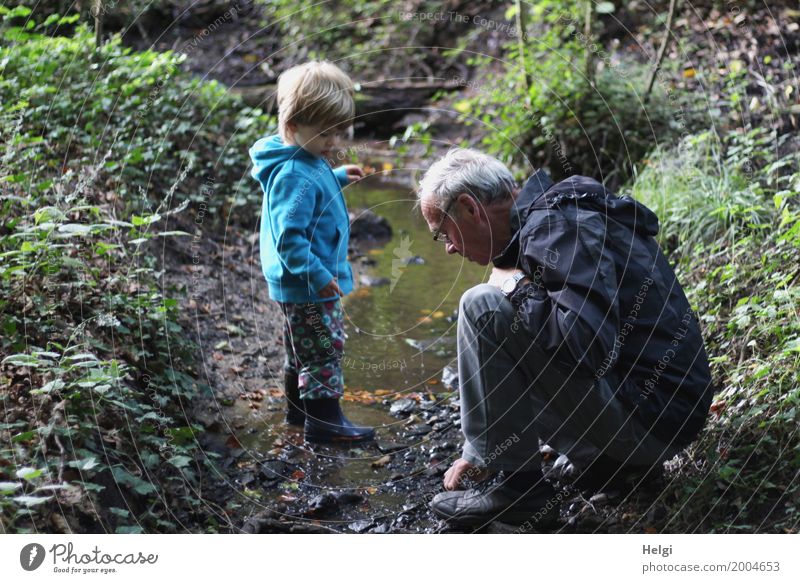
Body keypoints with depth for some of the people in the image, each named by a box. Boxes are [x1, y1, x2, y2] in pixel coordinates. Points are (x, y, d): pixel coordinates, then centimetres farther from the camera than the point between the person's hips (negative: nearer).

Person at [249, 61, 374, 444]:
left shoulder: (308, 161, 6)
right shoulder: (295, 176, -26)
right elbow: (289, 237, -30)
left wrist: (337, 178, 18)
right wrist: (318, 275, -30)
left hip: (300, 283, 11)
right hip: (307, 286, -11)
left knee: (302, 348, 22)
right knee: (324, 350, -1)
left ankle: (299, 408, 37)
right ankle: (324, 421, 10)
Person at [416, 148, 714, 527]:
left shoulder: (554, 226, -17)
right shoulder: (556, 214, 15)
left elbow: (588, 344, -32)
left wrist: (516, 287, -13)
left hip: (650, 417, -10)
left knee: (484, 308, -16)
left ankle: (515, 488, -7)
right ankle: (611, 459, 16)